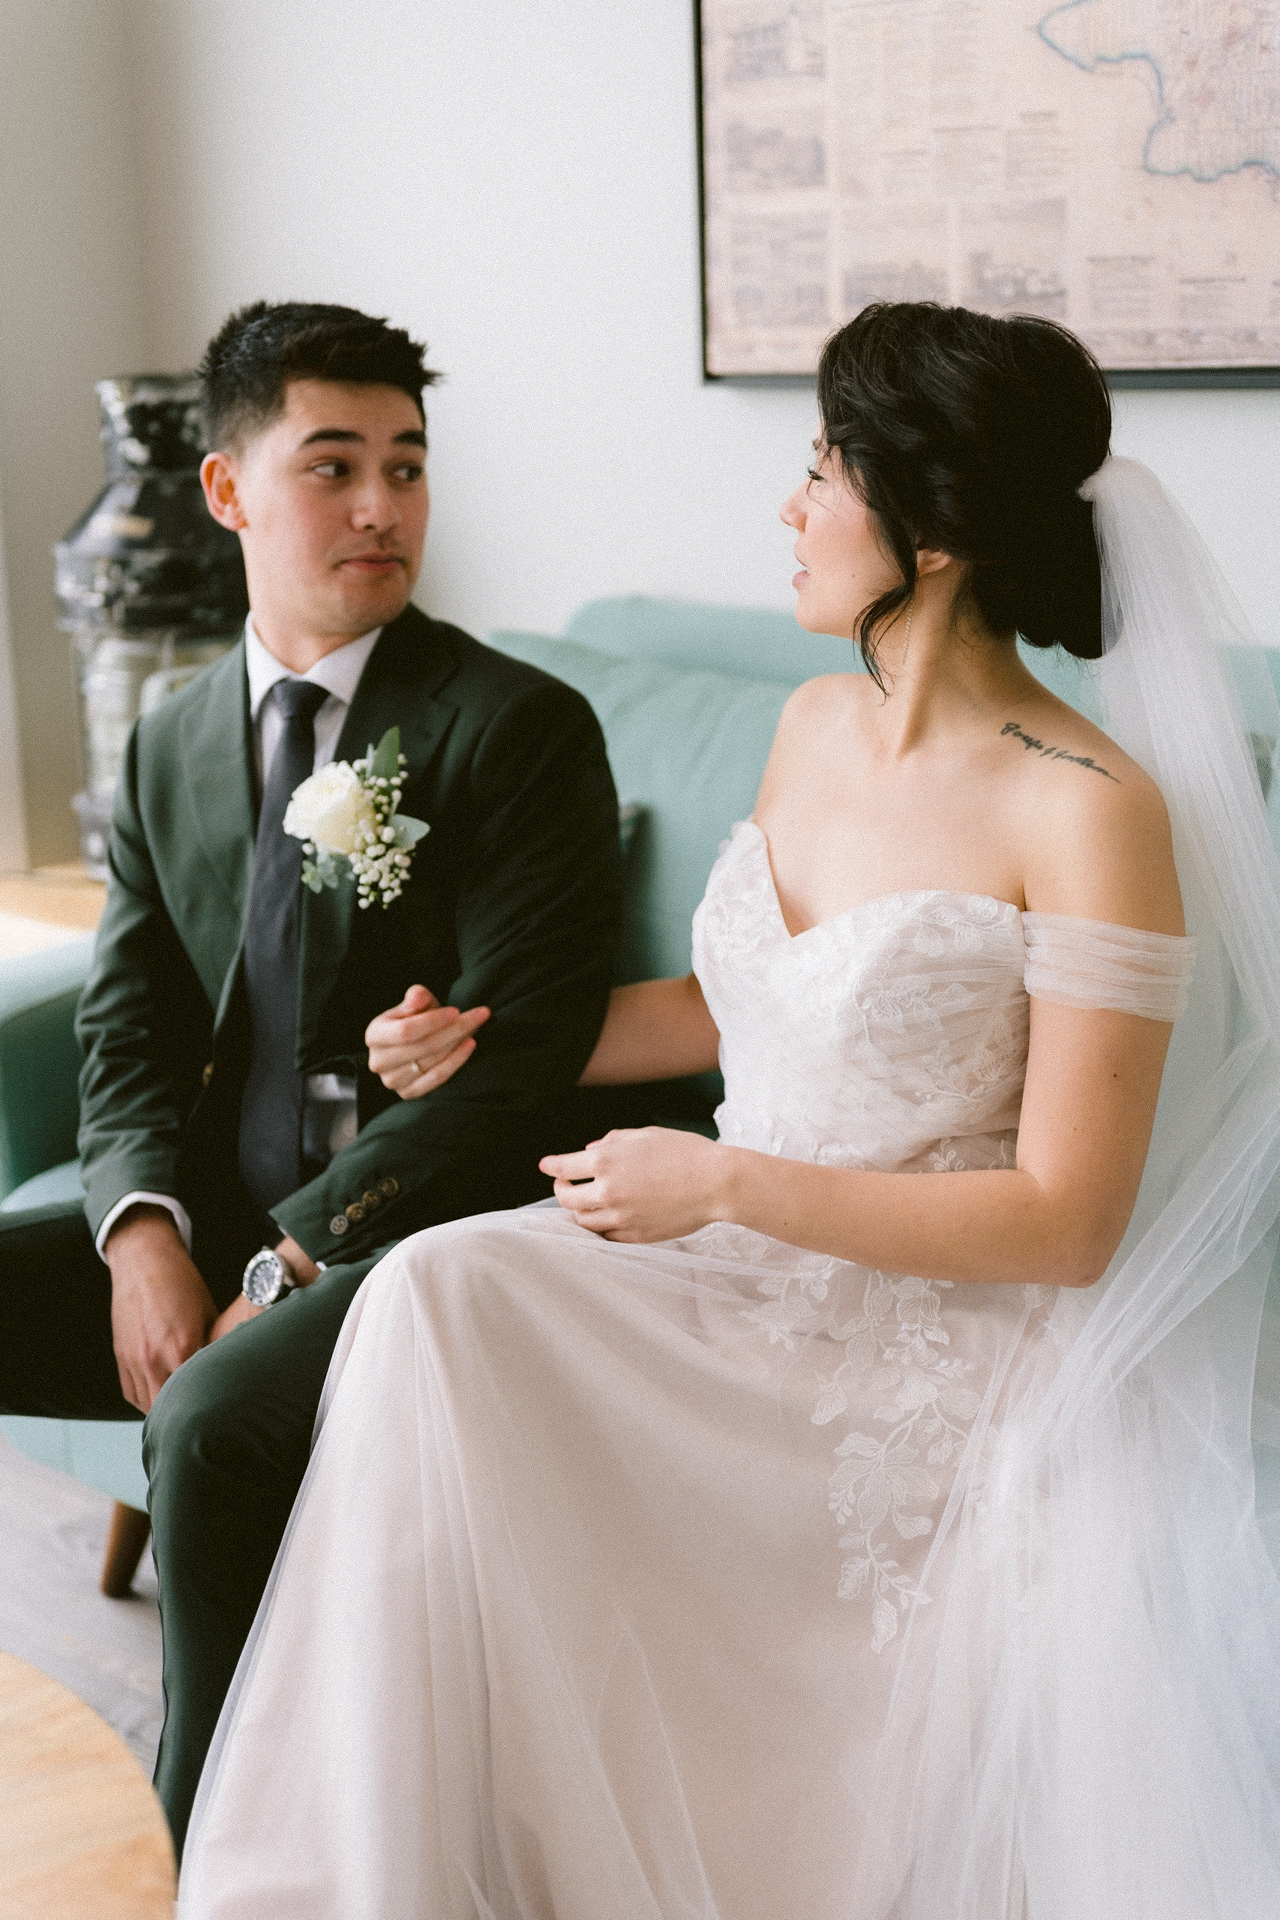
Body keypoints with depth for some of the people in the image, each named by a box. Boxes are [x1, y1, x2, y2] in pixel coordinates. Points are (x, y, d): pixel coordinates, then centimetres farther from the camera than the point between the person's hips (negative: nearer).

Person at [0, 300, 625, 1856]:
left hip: (423, 1231, -6)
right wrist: (145, 1235, -11)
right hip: (212, 1219, 6)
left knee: (212, 1421, -32)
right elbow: (129, 1036, 9)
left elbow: (519, 1058, -13)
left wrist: (287, 1263, -18)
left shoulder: (520, 728, -6)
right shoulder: (170, 749, 13)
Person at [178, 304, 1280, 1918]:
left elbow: (1065, 1220, -17)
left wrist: (725, 1184, -19)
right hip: (738, 1292, 7)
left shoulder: (1091, 812, -17)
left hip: (924, 1362, -6)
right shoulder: (815, 723, 7)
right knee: (437, 1289, -22)